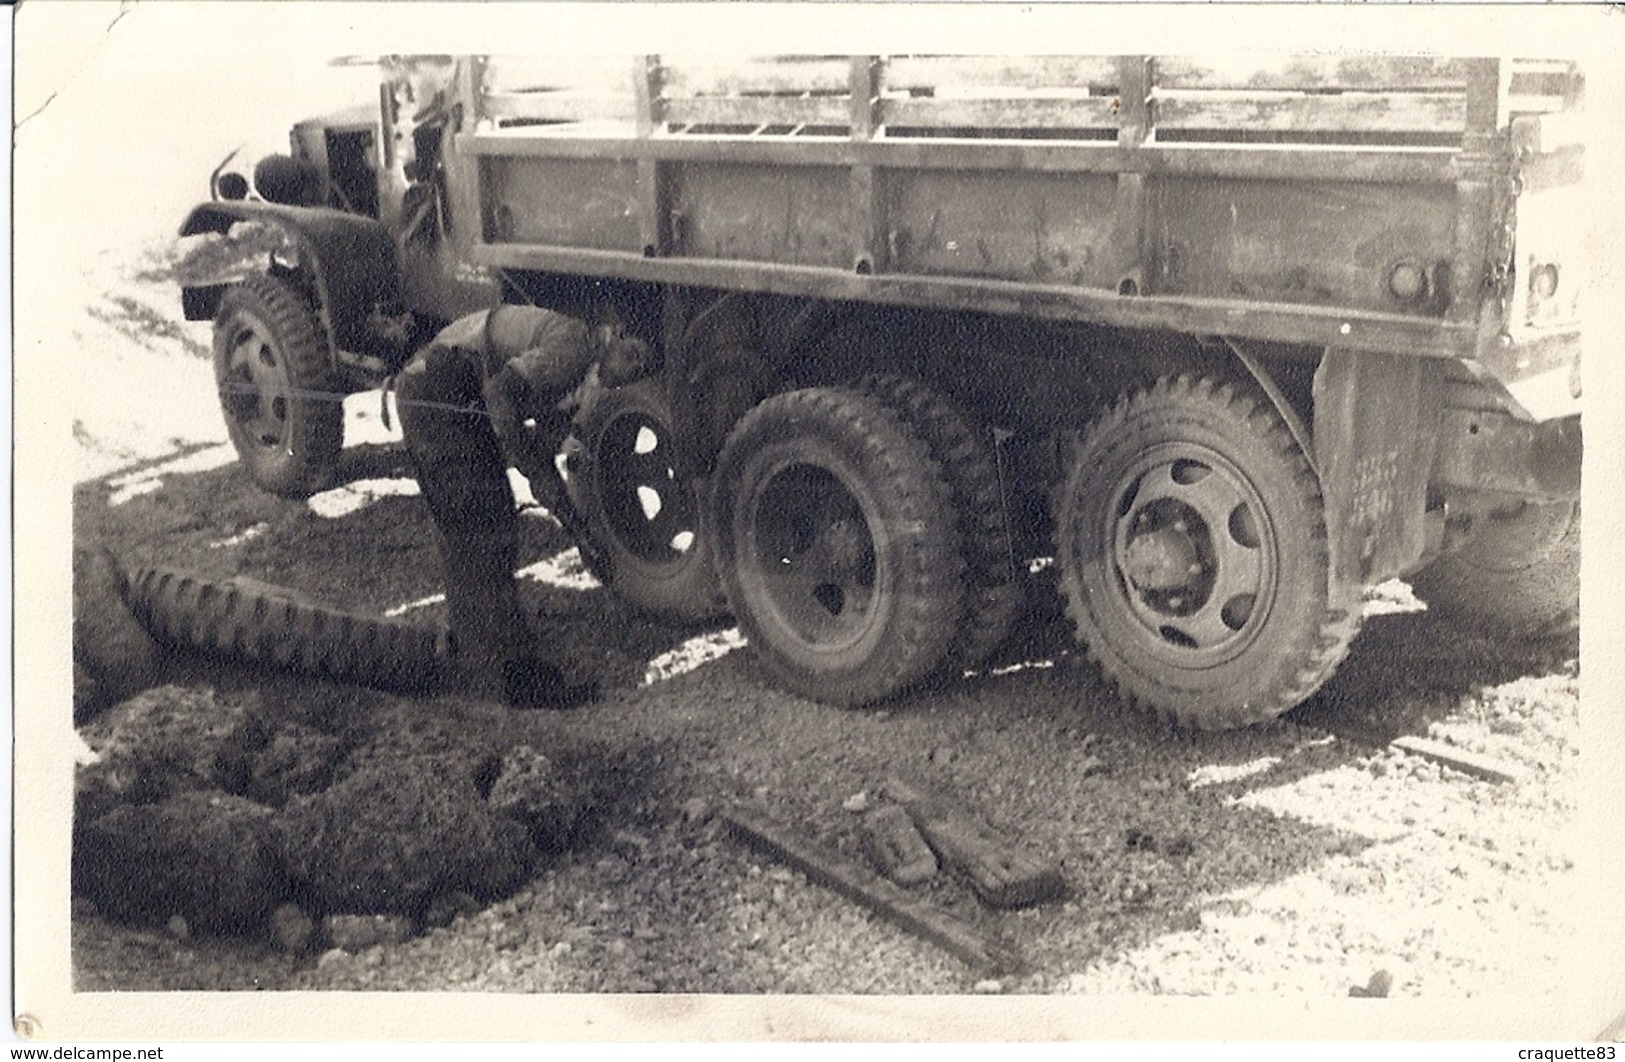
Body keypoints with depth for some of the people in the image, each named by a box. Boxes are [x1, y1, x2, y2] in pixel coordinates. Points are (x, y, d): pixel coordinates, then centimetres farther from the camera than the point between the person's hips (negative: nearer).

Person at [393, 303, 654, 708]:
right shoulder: (578, 342, -13)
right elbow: (503, 390, -24)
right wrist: (536, 472, -18)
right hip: (443, 391, -11)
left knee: (463, 537, 17)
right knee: (489, 535, -7)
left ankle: (473, 660, 27)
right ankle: (512, 675, -4)